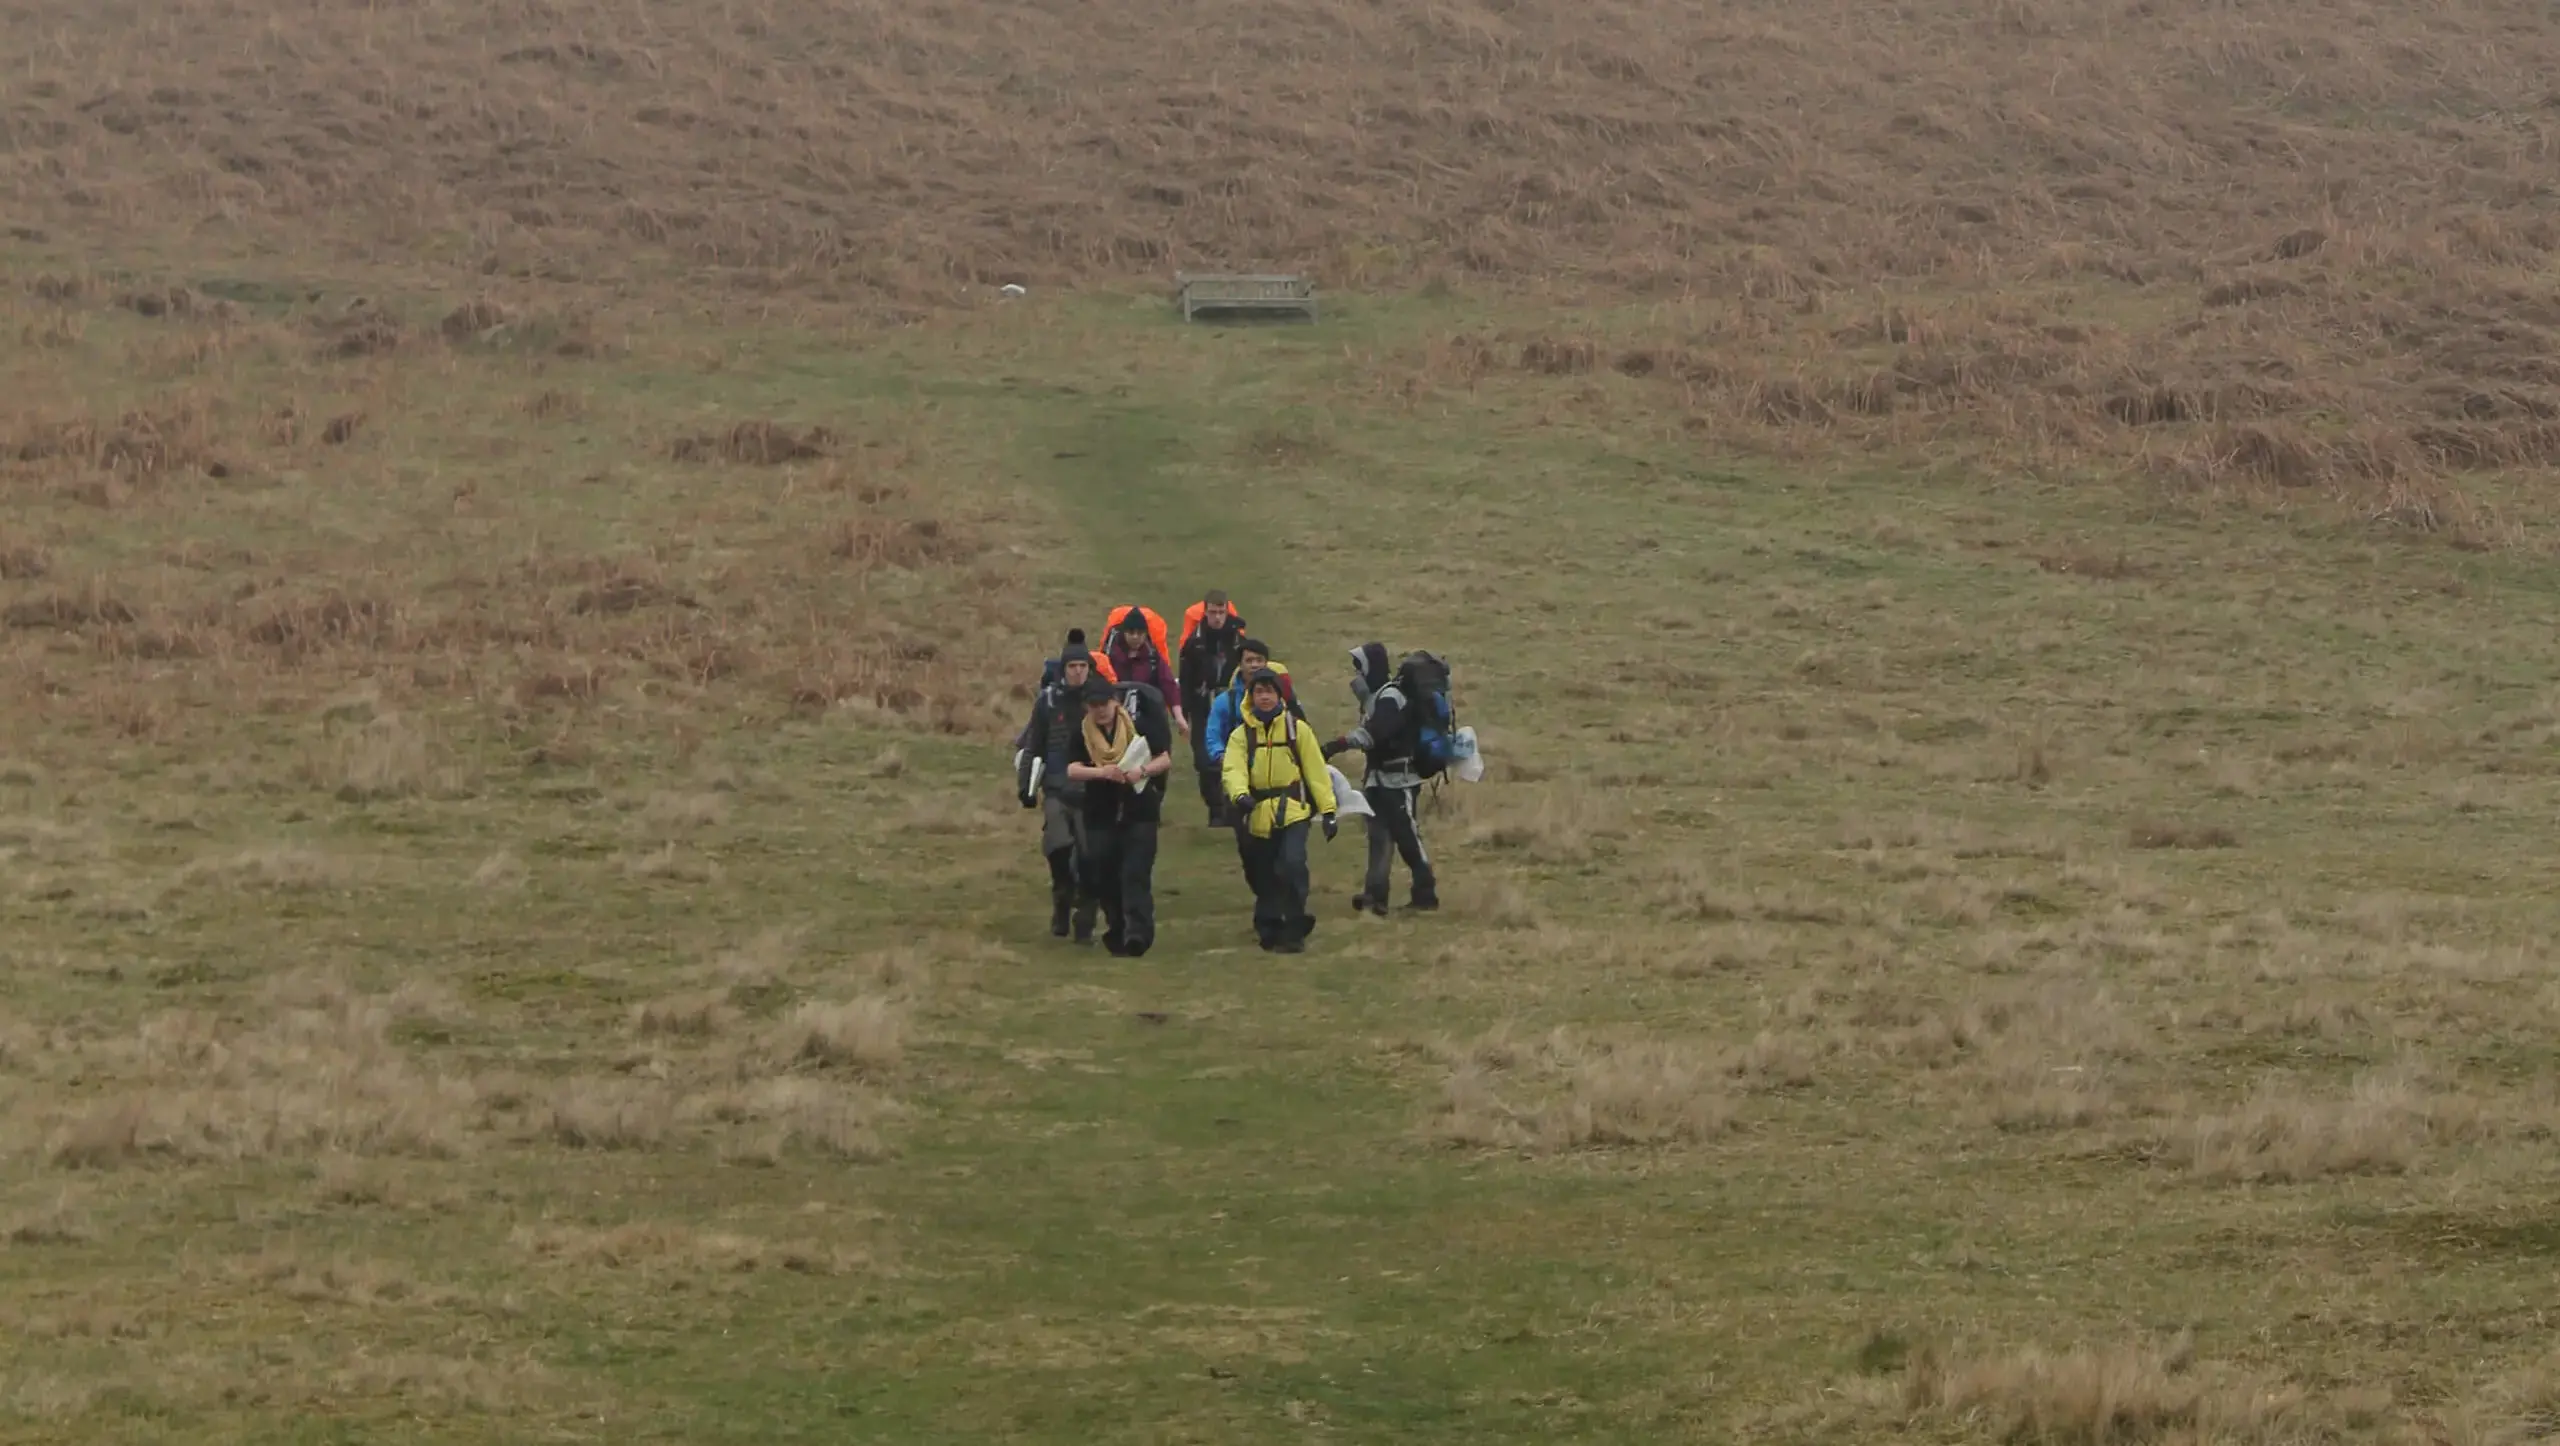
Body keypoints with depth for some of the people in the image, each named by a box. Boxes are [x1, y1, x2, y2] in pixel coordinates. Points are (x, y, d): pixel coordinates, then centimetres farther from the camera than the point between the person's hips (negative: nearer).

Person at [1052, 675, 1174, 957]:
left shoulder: (1140, 725, -1)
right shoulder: (1080, 732, 2)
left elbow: (1166, 759, 2)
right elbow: (1071, 769, -7)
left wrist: (1143, 770, -18)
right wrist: (1101, 772, -24)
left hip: (1140, 811, -3)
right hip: (1100, 814, 3)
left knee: (1135, 875, -14)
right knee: (1105, 879, 6)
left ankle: (1138, 933, -22)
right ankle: (1117, 935, 21)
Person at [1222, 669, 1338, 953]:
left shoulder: (1297, 729, 2)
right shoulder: (1242, 735, 4)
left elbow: (1316, 770, 3)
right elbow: (1234, 769, -12)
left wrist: (1328, 810, -2)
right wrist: (1240, 794, -33)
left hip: (1293, 812, -2)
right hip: (1258, 817, 3)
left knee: (1292, 865, -22)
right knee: (1264, 878, 10)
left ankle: (1294, 932, -13)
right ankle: (1270, 932, 29)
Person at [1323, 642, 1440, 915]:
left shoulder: (1390, 697, -18)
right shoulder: (1375, 697, 13)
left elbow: (1373, 734, -31)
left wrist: (1337, 745, -34)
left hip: (1399, 779, -10)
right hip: (1379, 777, 10)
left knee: (1408, 836, -6)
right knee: (1379, 836, 6)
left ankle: (1426, 894, 0)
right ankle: (1375, 893, 5)